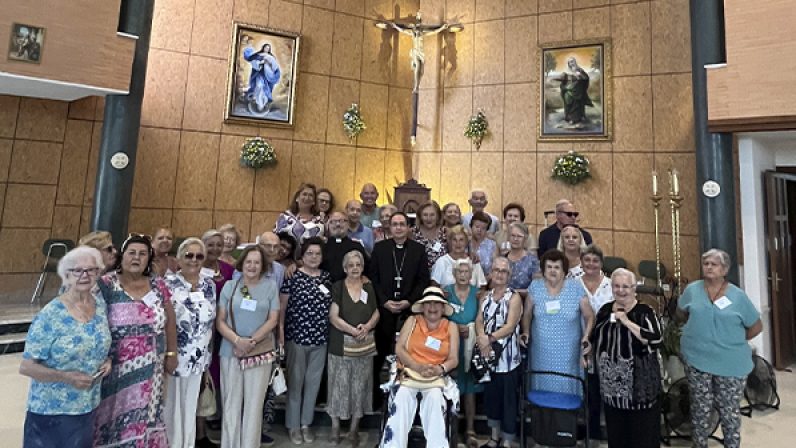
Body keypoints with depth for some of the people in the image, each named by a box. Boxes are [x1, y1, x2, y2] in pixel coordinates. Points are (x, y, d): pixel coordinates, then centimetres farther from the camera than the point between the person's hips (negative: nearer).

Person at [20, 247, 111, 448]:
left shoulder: (100, 304, -2)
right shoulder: (50, 315, -18)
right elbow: (26, 366, -14)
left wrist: (107, 361, -6)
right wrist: (66, 377, -25)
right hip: (50, 412, -5)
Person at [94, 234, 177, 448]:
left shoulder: (158, 285, 4)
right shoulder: (106, 285, -7)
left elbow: (169, 321, 11)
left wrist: (171, 353, 11)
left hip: (150, 372, 3)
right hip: (117, 370, -3)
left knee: (146, 420, 12)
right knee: (116, 420, 6)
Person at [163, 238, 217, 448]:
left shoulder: (209, 284, 4)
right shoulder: (168, 283, -10)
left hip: (198, 357, 4)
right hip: (173, 354, -4)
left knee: (190, 403, 17)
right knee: (171, 403, 8)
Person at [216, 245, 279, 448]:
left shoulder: (270, 286, 0)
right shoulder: (230, 286, 3)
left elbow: (273, 320, -2)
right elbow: (220, 321, 1)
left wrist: (251, 341, -12)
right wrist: (237, 340, -14)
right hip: (231, 351, 1)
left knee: (254, 403, 7)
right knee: (231, 402, 9)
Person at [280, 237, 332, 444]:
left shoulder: (326, 277, 5)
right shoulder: (292, 276, -7)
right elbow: (281, 307, -5)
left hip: (320, 338, 4)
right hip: (296, 337, -4)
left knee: (313, 382, 13)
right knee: (295, 382, 8)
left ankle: (306, 423, 30)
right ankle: (293, 425, 26)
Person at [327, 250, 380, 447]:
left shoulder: (369, 288, 6)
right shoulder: (337, 287, -3)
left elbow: (376, 313, 9)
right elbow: (333, 316, -10)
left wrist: (367, 327, -11)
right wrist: (354, 330, -19)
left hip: (364, 345, 3)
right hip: (341, 345, -2)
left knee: (360, 386, 9)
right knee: (339, 385, 5)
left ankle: (354, 429, 24)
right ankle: (335, 427, 22)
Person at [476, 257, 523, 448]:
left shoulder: (514, 297, -7)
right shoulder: (486, 295, 10)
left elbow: (510, 326, -16)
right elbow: (479, 320, 2)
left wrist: (489, 338, -22)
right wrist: (482, 338, -16)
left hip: (507, 355, -5)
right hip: (487, 353, 5)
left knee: (508, 398, 3)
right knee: (491, 395, 15)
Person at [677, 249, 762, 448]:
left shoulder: (738, 296, -4)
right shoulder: (692, 289, -1)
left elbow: (756, 327, 4)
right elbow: (681, 312, 16)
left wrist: (734, 340, 2)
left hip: (731, 363, -1)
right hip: (697, 359, 1)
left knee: (730, 412, 11)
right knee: (701, 409, 12)